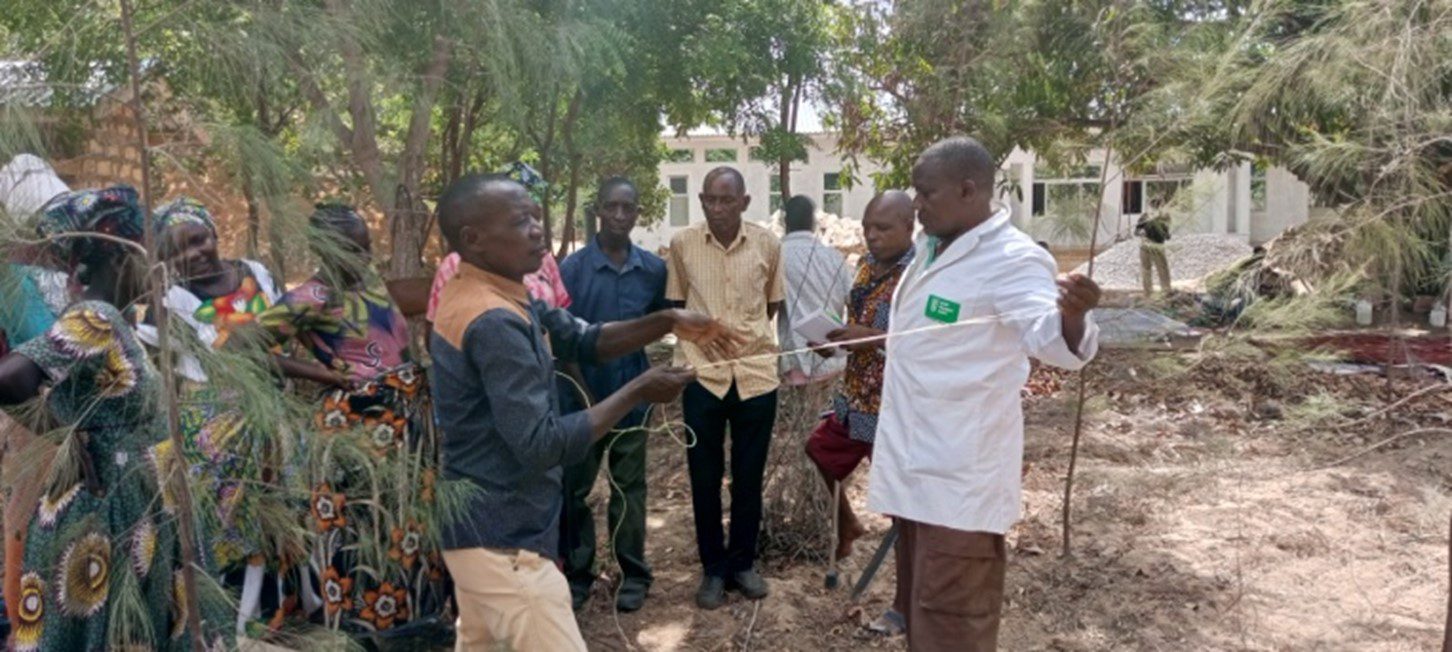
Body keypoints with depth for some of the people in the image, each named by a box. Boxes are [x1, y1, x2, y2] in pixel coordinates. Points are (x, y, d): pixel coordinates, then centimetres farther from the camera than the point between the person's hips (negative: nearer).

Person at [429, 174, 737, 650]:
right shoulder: (494, 321, -25)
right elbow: (542, 445, -27)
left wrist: (669, 322, -5)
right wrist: (638, 391, -20)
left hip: (475, 524, 11)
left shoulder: (488, 295, 7)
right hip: (504, 538, -11)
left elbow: (583, 340, 8)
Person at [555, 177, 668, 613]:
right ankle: (577, 572, 25)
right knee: (575, 486, 9)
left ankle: (633, 573, 24)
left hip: (631, 392, 1)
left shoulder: (653, 268, -1)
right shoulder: (572, 268, -8)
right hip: (582, 392, -1)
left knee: (629, 485, 11)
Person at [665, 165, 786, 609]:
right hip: (702, 374, 0)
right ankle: (713, 568, 23)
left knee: (749, 477, 11)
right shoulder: (682, 244, -2)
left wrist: (747, 335, 7)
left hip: (756, 372, 1)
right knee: (704, 478, 7)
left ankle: (743, 562, 29)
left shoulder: (767, 244, -1)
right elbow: (675, 305, 10)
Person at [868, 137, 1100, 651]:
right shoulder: (931, 247, 6)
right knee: (920, 599, 22)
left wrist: (1071, 318, -58)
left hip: (960, 470, -9)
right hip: (915, 461, 9)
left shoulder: (1013, 260, -20)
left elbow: (1047, 336, -37)